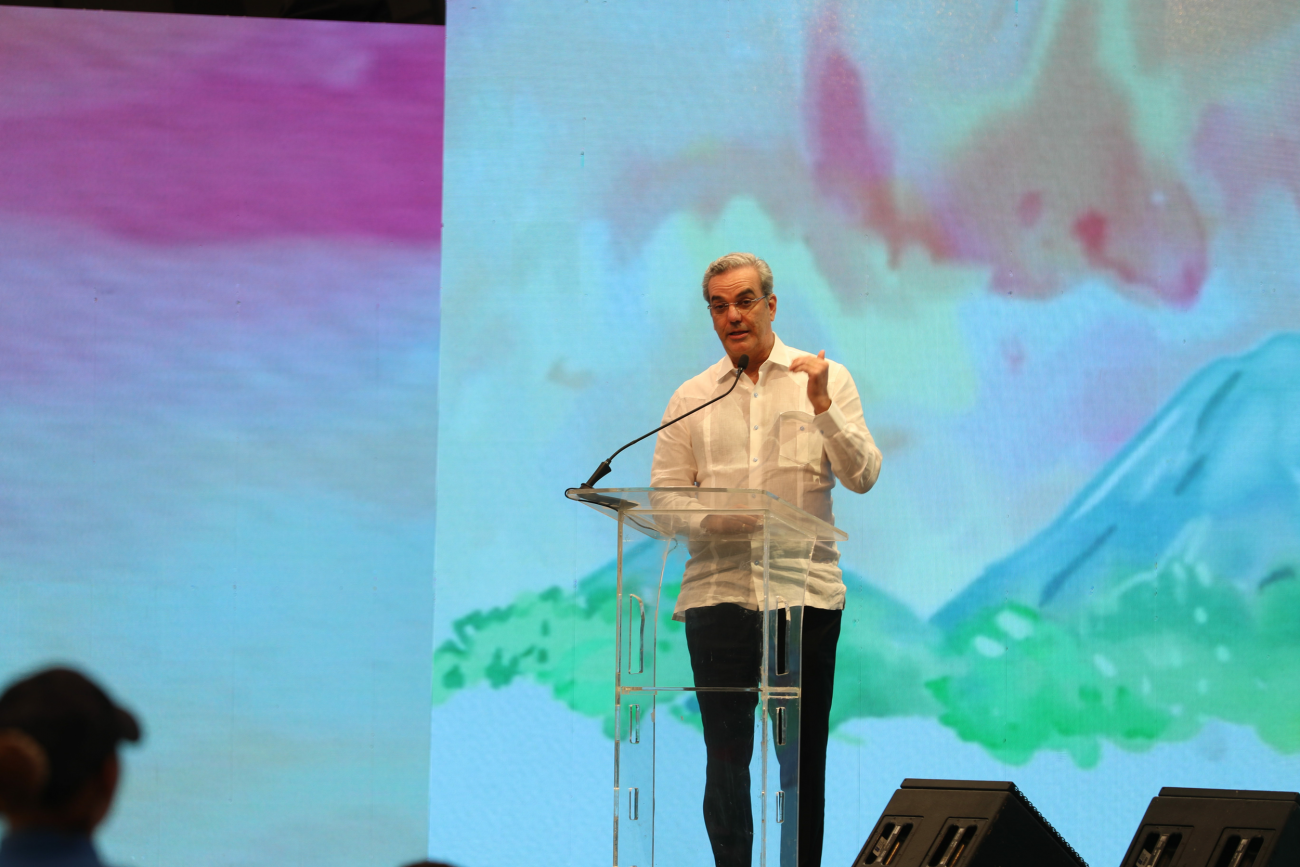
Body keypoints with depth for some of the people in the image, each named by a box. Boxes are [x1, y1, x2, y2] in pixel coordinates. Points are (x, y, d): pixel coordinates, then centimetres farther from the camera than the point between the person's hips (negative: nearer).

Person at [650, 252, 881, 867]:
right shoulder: (691, 399, 12)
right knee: (725, 755, -1)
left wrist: (821, 408, -14)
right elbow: (663, 500, 9)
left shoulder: (827, 379, 9)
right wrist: (713, 516, -11)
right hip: (717, 590, 1)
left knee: (802, 757, -1)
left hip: (804, 590, -1)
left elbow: (862, 476, -1)